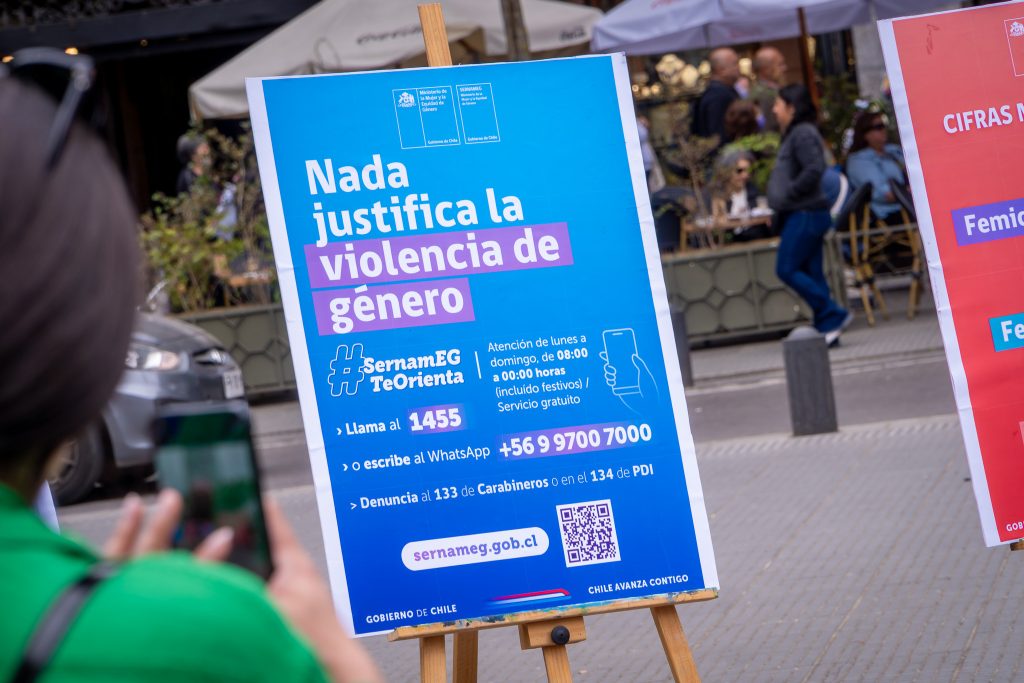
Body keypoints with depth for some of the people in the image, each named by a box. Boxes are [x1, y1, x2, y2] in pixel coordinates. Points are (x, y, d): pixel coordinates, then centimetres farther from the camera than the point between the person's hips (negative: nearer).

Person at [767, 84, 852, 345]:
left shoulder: (803, 133, -13)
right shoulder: (794, 134, 18)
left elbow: (813, 170, -24)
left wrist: (787, 194, -18)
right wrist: (780, 198, 12)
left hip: (806, 214, -10)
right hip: (800, 214, 10)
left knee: (787, 269, -10)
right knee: (810, 273, 8)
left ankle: (833, 315, -8)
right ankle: (826, 328, 8)